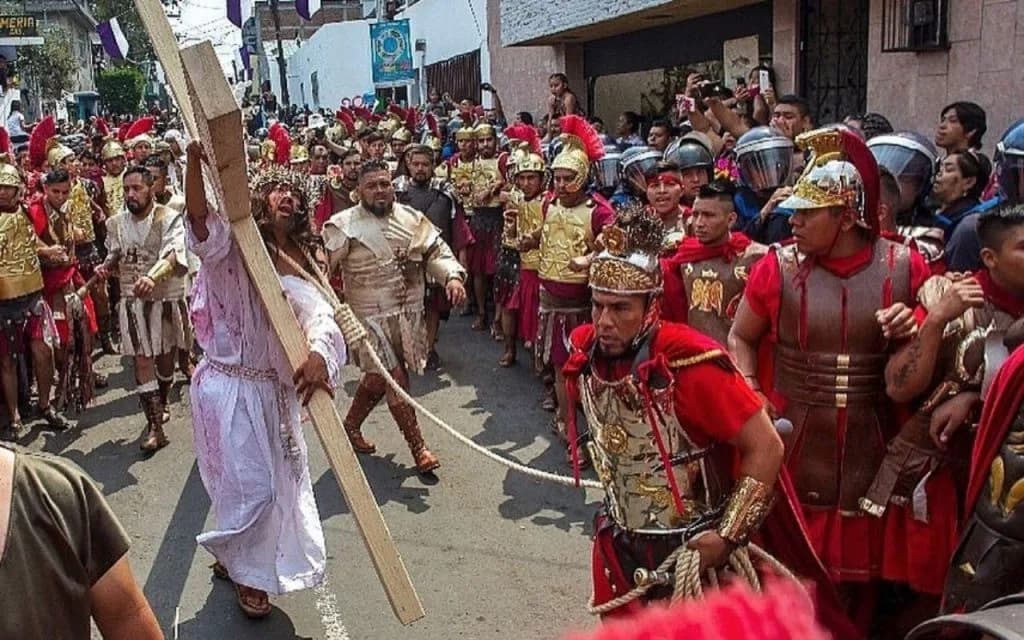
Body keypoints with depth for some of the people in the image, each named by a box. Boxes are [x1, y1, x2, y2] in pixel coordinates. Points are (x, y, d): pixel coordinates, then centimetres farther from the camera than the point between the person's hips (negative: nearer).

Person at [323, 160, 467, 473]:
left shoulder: (411, 219, 6)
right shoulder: (344, 225, -7)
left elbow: (436, 252, 7)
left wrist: (453, 276, -12)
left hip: (409, 314, 5)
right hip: (370, 315, -5)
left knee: (378, 377, 16)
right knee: (396, 380, -5)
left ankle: (351, 425, 39)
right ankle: (418, 448, 7)